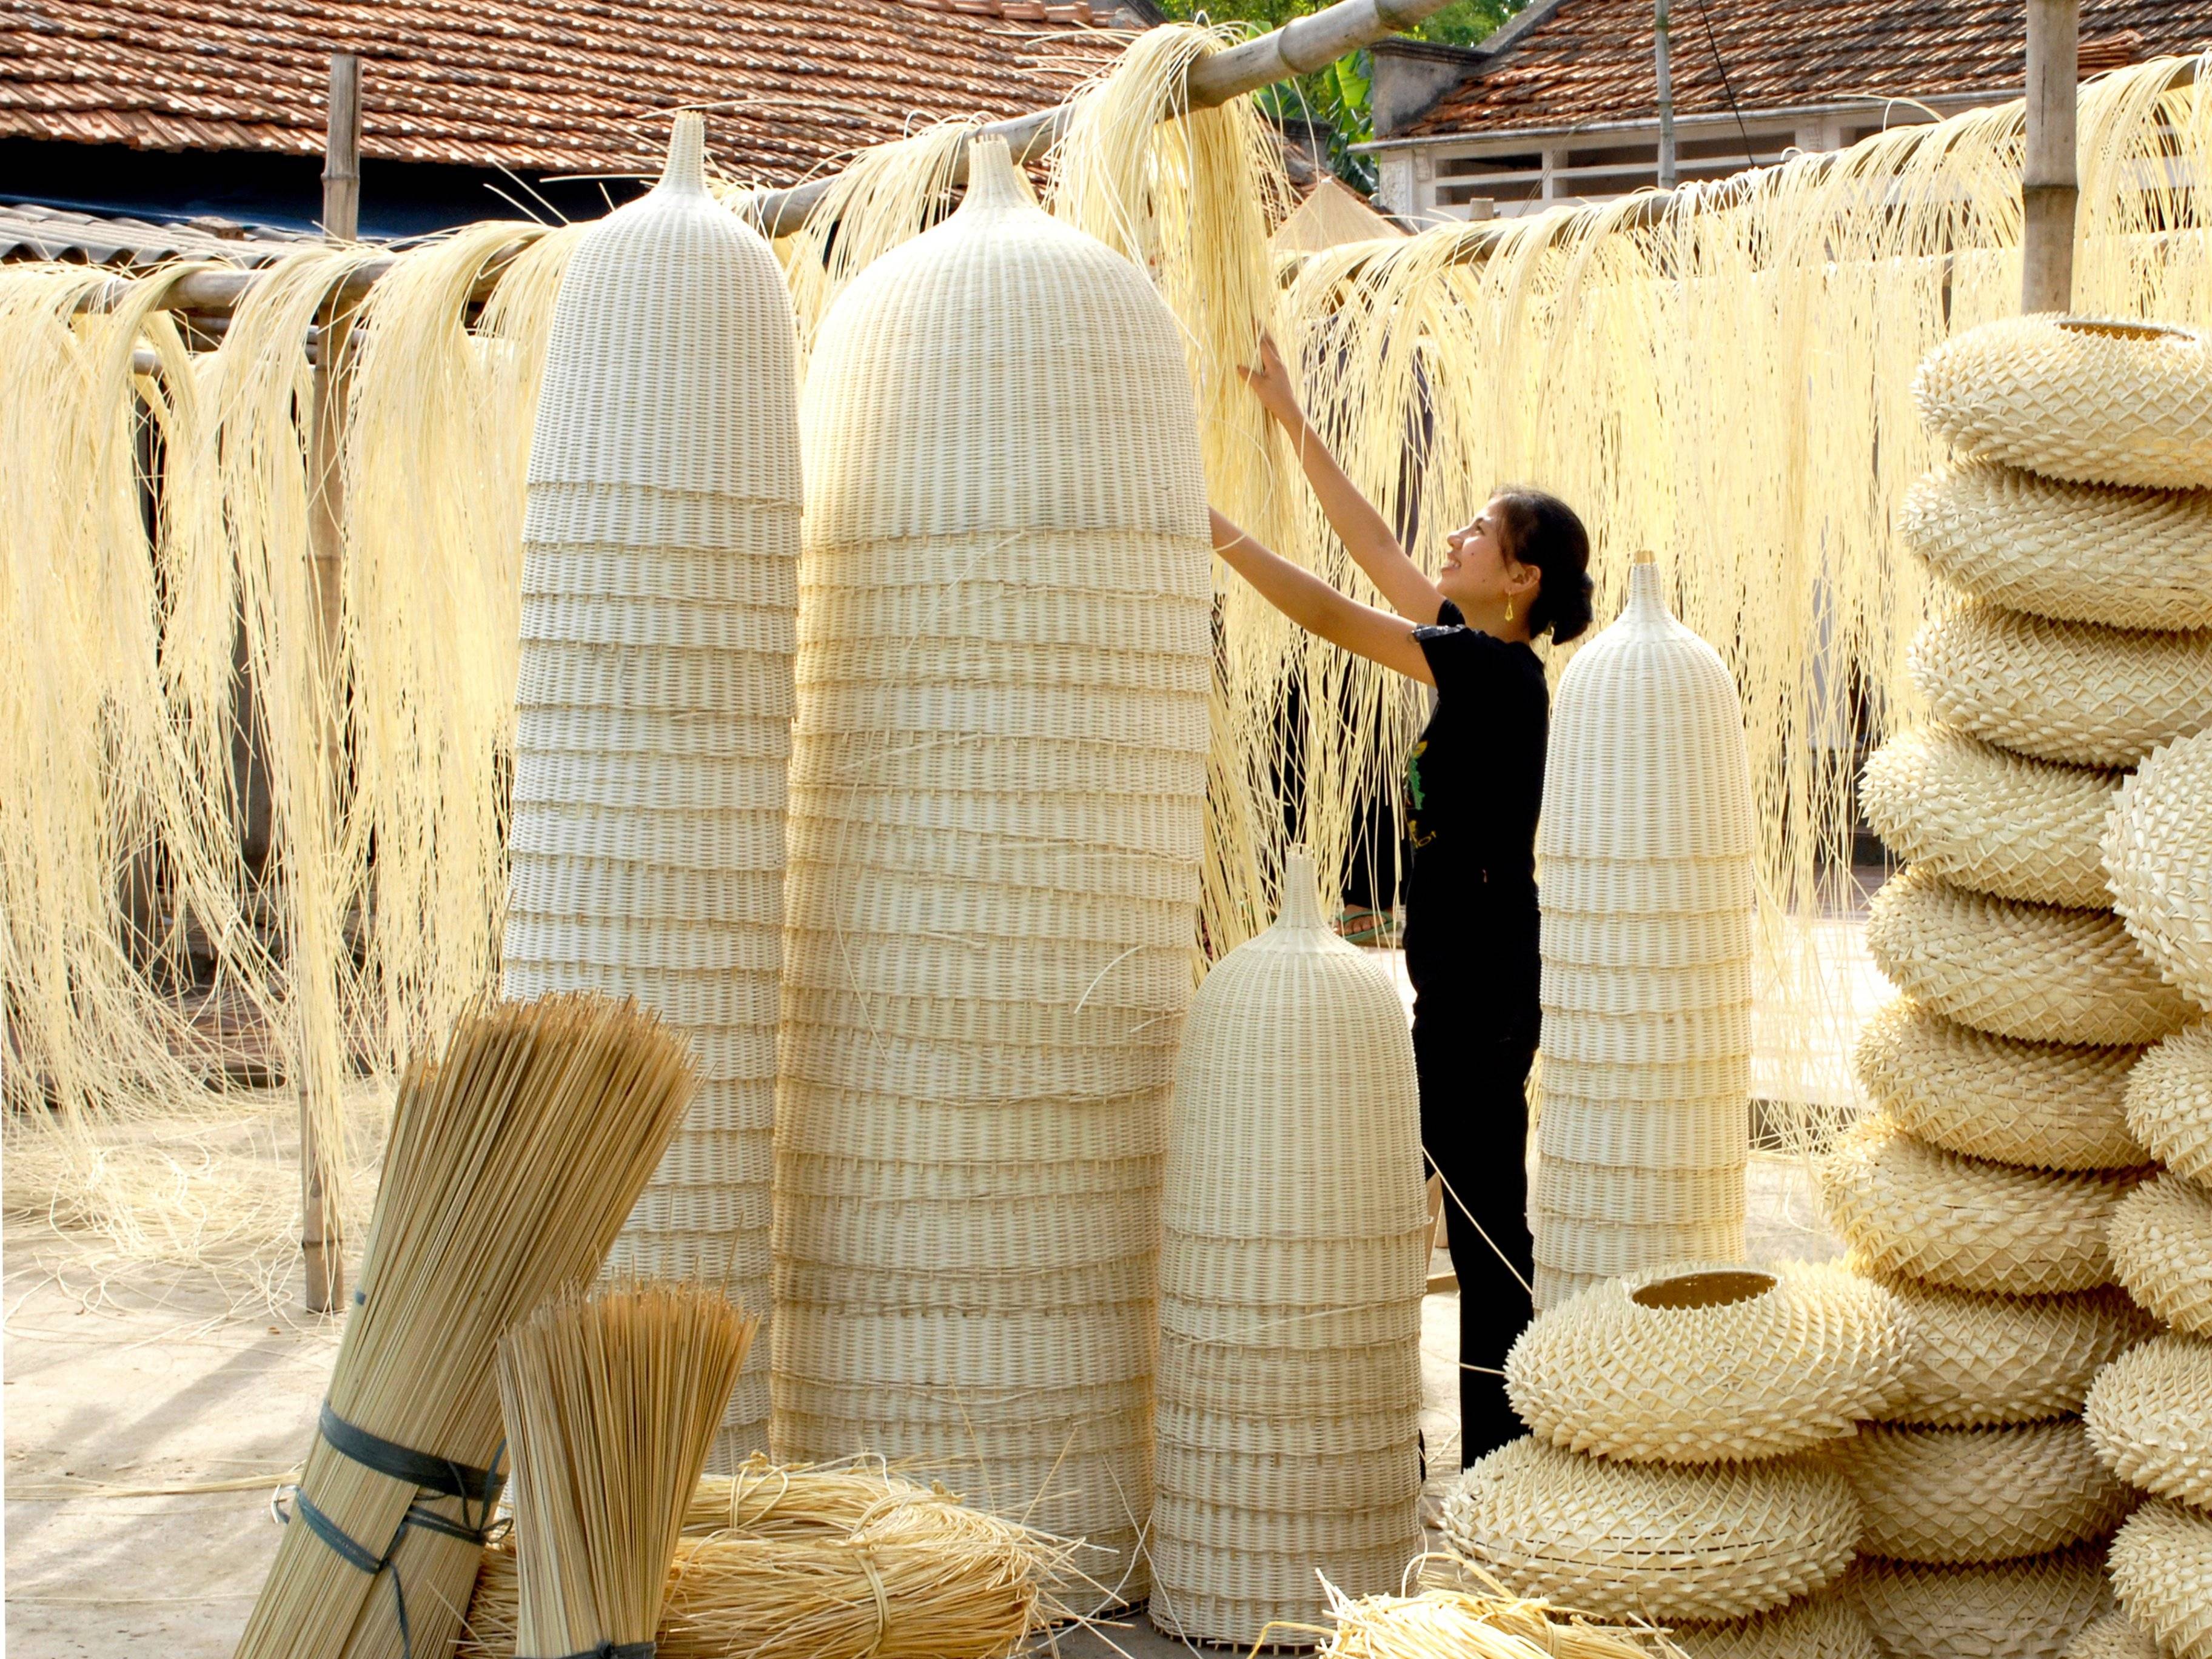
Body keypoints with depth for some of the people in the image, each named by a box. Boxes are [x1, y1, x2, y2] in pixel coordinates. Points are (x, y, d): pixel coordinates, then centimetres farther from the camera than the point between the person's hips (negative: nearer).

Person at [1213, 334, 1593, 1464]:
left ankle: (1495, 1461, 3)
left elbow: (1331, 617, -19)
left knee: (1487, 1223, -4)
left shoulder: (1501, 671, -15)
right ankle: (1496, 1456, 23)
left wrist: (1215, 530, -14)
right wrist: (1291, 422, 21)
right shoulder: (1478, 659, 10)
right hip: (1467, 980, 10)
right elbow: (1374, 549, 18)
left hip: (1482, 987, -10)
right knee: (1482, 1218, 14)